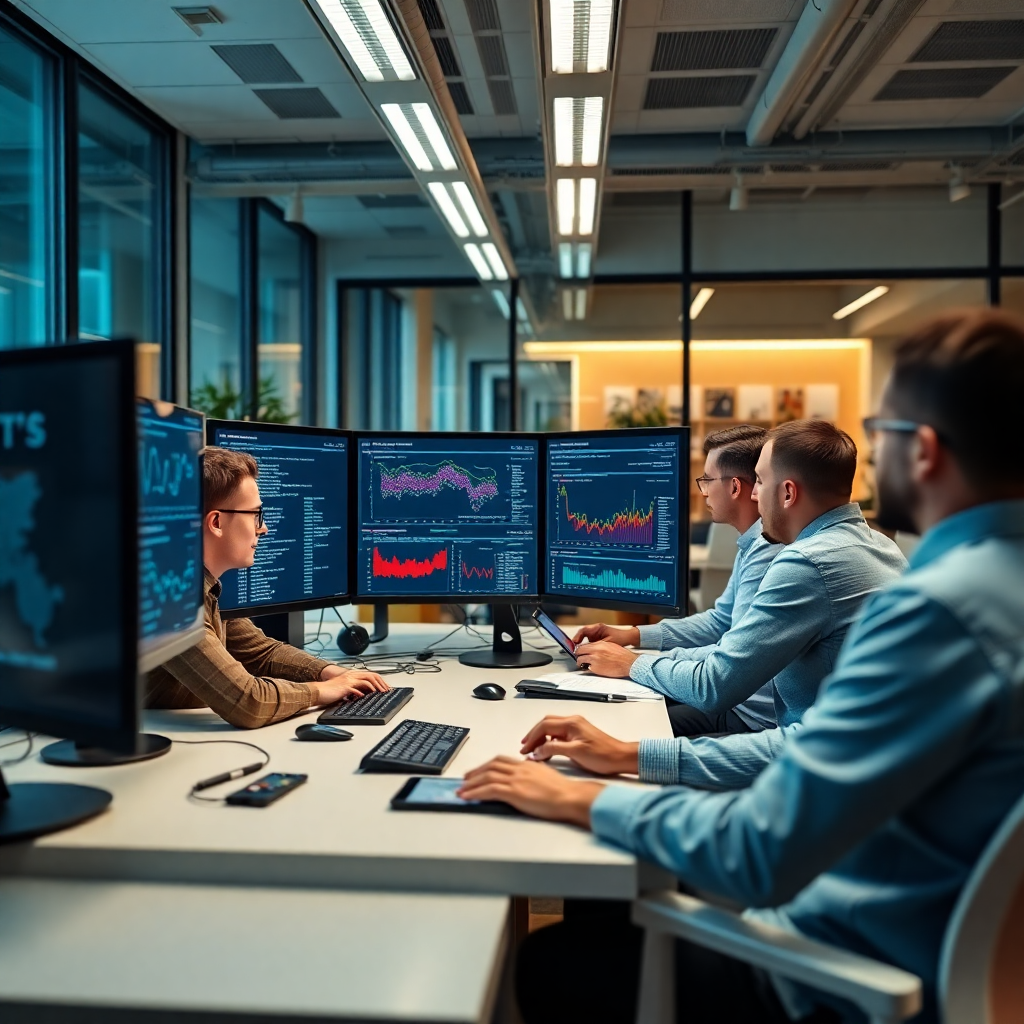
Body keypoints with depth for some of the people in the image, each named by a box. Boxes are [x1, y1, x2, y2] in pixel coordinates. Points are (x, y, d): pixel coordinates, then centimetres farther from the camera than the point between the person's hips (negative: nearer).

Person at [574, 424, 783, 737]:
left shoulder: (767, 552, -24)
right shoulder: (753, 544, 11)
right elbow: (721, 621, 20)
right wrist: (634, 635, 10)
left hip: (752, 713, -10)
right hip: (735, 695, 10)